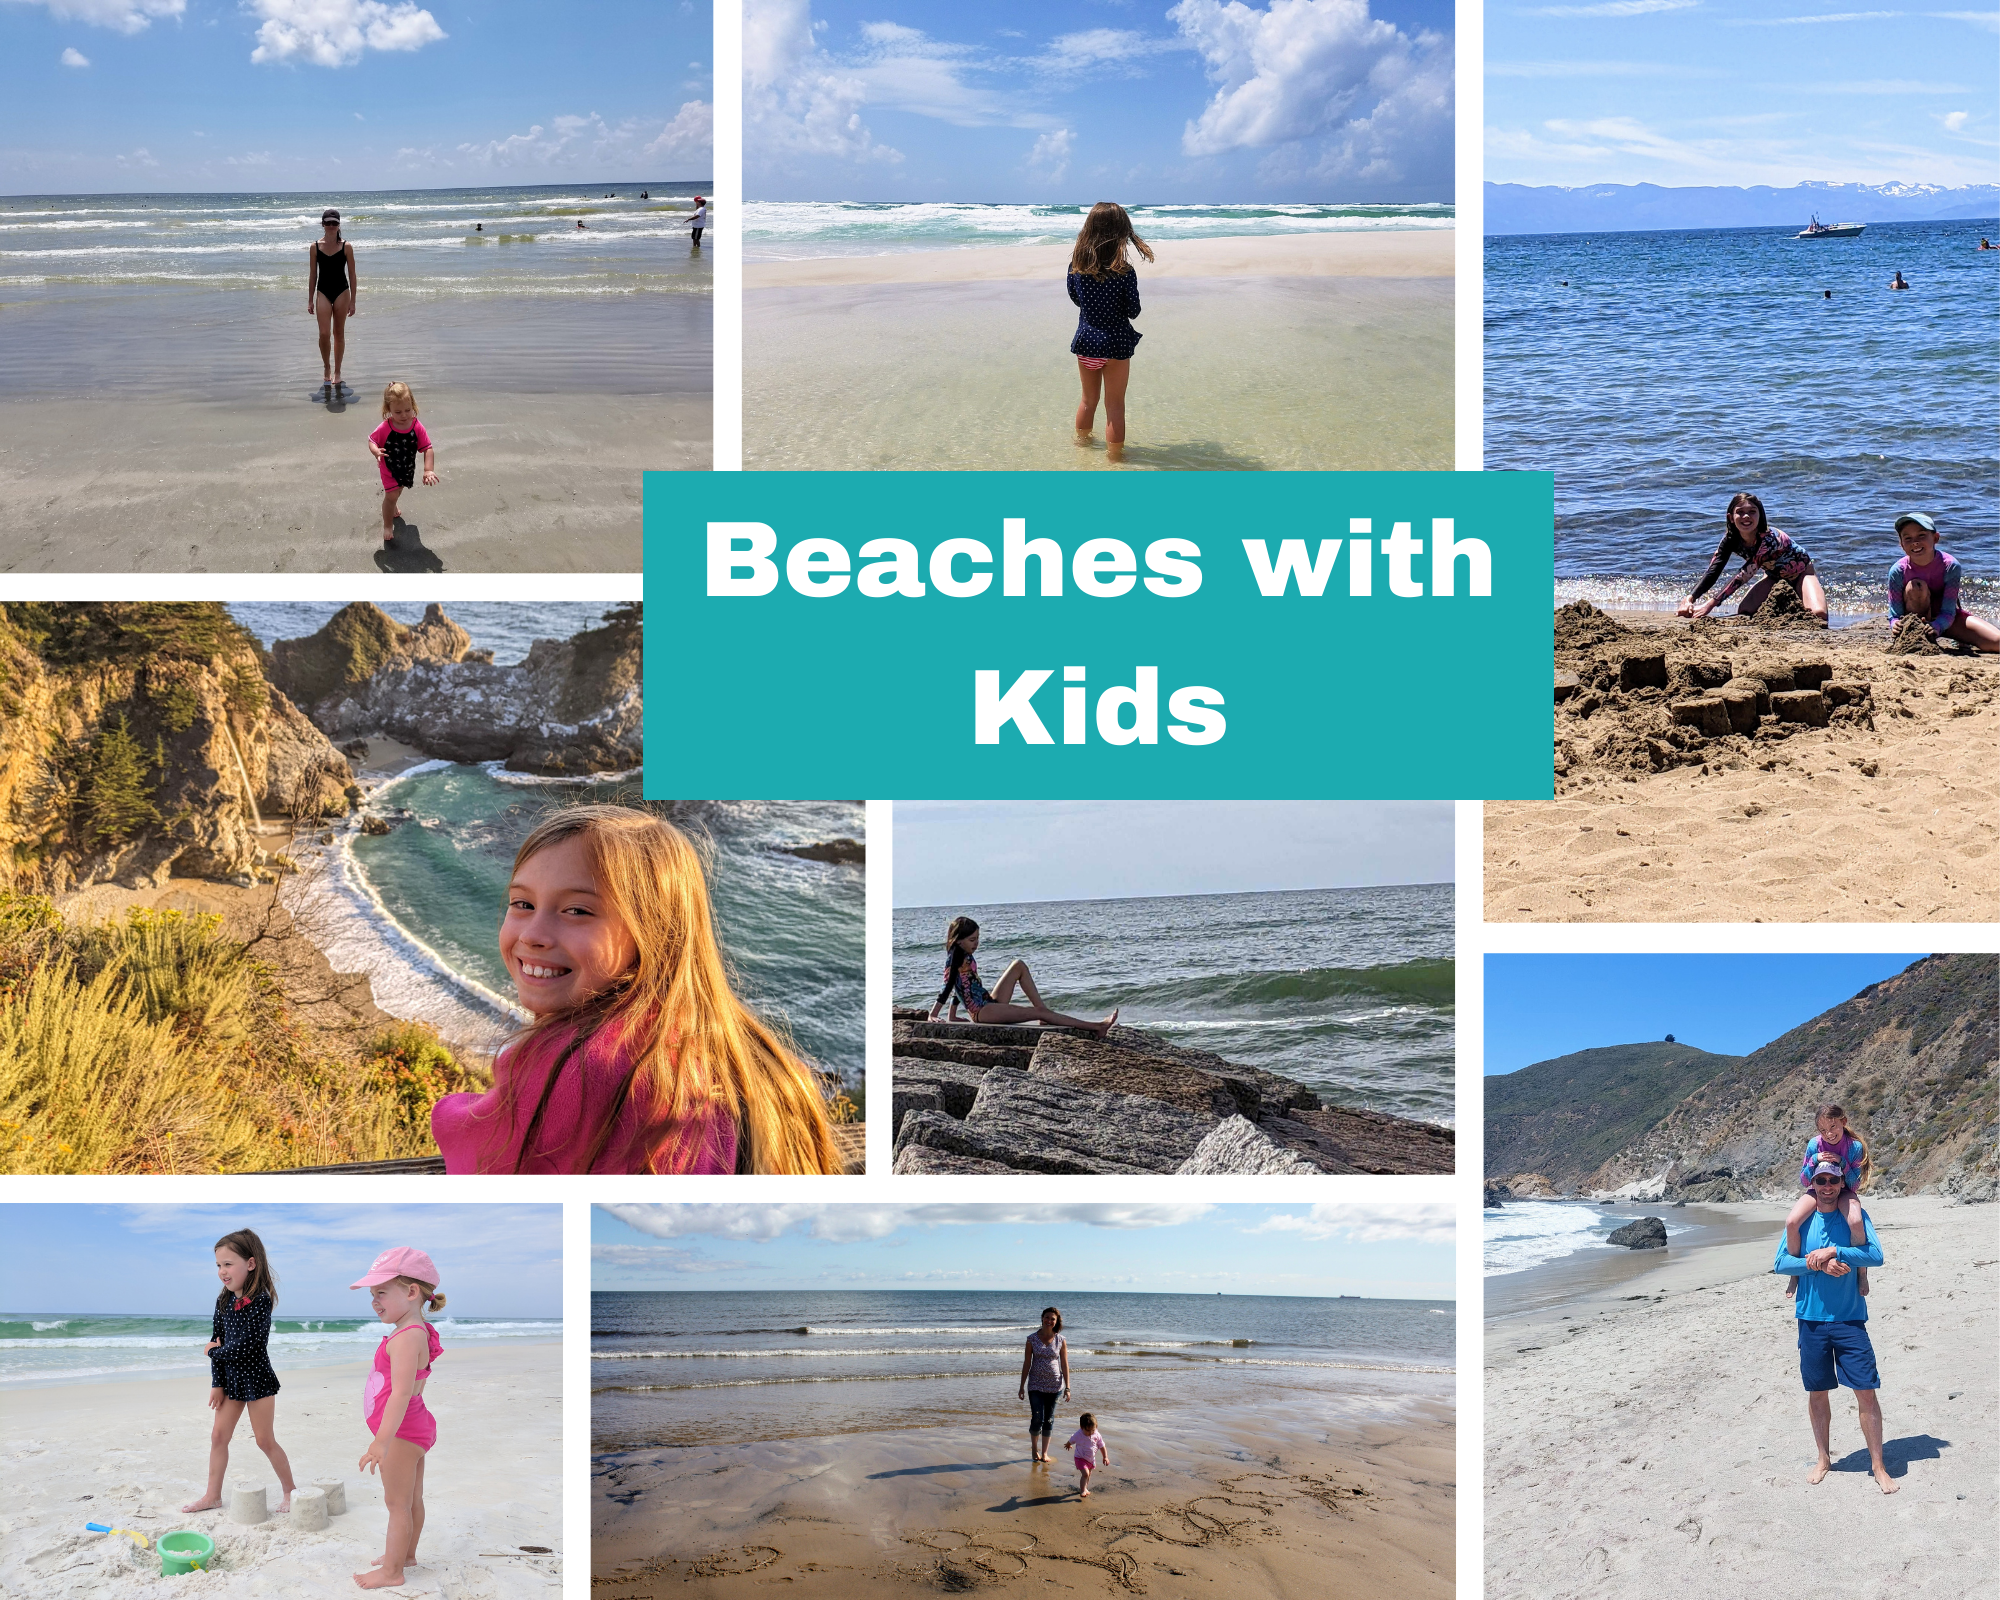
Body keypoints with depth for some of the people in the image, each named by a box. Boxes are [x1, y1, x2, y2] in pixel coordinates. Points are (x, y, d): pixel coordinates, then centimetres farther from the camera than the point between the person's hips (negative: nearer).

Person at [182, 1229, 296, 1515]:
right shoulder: (223, 1301, 3)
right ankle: (213, 1495, 17)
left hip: (257, 1379, -7)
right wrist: (217, 1384, 0)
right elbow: (217, 1342, 4)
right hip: (231, 1379, 7)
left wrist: (216, 1351, -10)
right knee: (218, 1435, 8)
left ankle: (290, 1491, 14)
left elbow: (246, 1345, -24)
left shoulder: (261, 1300, -19)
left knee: (265, 1439, 1)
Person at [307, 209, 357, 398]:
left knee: (339, 333, 6)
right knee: (324, 334, -9)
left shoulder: (346, 247, -4)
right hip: (323, 292, 0)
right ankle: (327, 367, 13)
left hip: (342, 291, 0)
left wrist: (352, 300, -2)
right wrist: (310, 300, 4)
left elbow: (352, 275, 0)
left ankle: (337, 372, 17)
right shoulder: (315, 247, 0)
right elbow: (312, 274, 5)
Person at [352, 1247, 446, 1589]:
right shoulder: (417, 1332, 9)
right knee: (412, 1499, 21)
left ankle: (392, 1572, 7)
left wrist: (382, 1441, -35)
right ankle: (406, 1554, 35)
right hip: (413, 1429, 10)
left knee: (397, 1503, 0)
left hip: (402, 1432, -10)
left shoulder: (406, 1338, -24)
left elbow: (401, 1394, -31)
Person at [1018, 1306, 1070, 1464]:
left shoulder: (1061, 1341, -1)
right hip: (1035, 1385, -1)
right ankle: (1034, 1449, 16)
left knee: (1049, 1420, 6)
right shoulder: (1032, 1339, -2)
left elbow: (1065, 1365, 1)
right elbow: (1027, 1363, 1)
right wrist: (1022, 1386, 1)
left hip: (1054, 1386, 1)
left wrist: (1067, 1387, -3)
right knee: (1037, 1419, -6)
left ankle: (1044, 1452, 18)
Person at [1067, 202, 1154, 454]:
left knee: (1088, 400, 23)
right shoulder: (1125, 272, -19)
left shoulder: (1076, 266, -7)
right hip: (1116, 344, -4)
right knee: (1115, 406, 7)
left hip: (1086, 341, 4)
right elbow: (1133, 311, -10)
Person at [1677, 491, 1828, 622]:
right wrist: (1690, 598, -45)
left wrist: (1711, 603, -49)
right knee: (1744, 613, -14)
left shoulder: (1769, 538, -38)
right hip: (1775, 576, 5)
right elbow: (1713, 571, -27)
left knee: (1818, 614, -27)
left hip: (1802, 572, -5)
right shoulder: (1731, 539, -20)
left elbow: (1745, 574, -43)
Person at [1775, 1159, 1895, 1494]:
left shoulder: (1855, 1216, -1)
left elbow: (1876, 1255, -13)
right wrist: (1820, 1264, -16)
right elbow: (1781, 1263, -2)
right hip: (1811, 1318, 2)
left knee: (1866, 1390, -4)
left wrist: (1834, 1251, -21)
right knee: (1817, 1391, 10)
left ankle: (1878, 1466, 6)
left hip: (1850, 1319, -2)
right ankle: (1824, 1459, 26)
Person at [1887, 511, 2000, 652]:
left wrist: (1935, 628, -48)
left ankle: (1962, 641, 11)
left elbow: (1948, 612, -25)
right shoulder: (1898, 571, -21)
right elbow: (1894, 615, -19)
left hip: (1944, 621, 1)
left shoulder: (1950, 565, -22)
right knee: (1915, 587, -33)